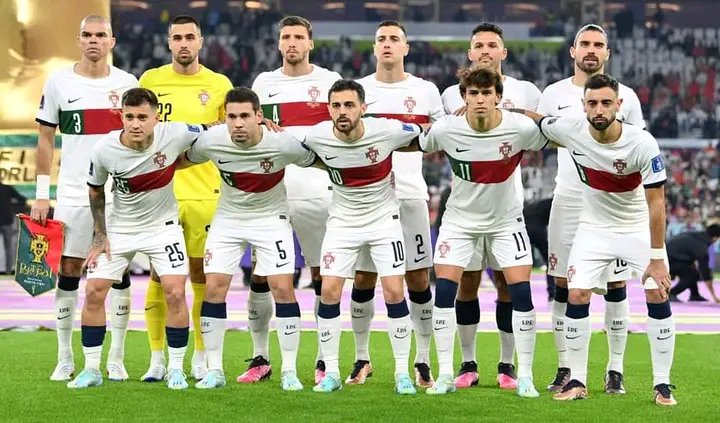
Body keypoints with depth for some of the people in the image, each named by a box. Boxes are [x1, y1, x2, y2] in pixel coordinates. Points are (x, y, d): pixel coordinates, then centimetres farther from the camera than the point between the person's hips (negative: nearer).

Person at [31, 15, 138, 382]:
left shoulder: (128, 84, 4)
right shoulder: (58, 82, 2)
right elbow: (45, 140, 5)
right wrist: (42, 196, 0)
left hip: (120, 195, 1)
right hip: (73, 195, 0)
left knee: (119, 273, 1)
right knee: (68, 272, 2)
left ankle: (116, 359, 7)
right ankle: (64, 359, 10)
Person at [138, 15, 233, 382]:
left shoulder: (220, 85, 6)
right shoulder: (150, 80, 7)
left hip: (205, 193, 0)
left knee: (202, 275, 2)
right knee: (159, 275, 0)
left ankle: (201, 359, 12)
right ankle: (157, 359, 7)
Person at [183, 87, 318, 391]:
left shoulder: (283, 143, -26)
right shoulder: (211, 141, -21)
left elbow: (319, 161, -7)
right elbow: (184, 160, 1)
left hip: (271, 217, -2)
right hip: (228, 216, 2)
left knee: (282, 288, -11)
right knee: (214, 287, -7)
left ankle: (289, 370, 1)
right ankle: (214, 370, 4)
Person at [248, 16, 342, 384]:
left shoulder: (330, 81, 6)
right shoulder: (264, 82, 14)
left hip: (317, 191, -2)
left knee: (322, 275, -1)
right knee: (260, 274, 0)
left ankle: (325, 360, 5)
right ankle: (260, 358, 8)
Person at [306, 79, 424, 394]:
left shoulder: (387, 131, -22)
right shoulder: (317, 137, -17)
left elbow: (425, 136, -3)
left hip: (383, 219, -2)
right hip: (342, 221, 2)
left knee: (394, 292, -9)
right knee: (329, 291, -7)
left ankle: (402, 372, 4)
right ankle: (331, 372, 5)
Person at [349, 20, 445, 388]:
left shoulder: (426, 91, 8)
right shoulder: (358, 89, 7)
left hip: (410, 193, 0)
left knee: (419, 279, -1)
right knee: (363, 279, 3)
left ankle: (423, 361, 8)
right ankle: (362, 358, 16)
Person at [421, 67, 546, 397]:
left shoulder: (522, 128, -22)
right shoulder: (445, 129, -20)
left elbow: (546, 143, 0)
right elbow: (422, 147, 2)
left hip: (506, 219, 0)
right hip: (460, 218, 0)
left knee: (520, 292, -8)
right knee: (444, 289, -9)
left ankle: (525, 376, 3)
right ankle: (445, 375, 1)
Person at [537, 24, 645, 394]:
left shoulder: (625, 97, 4)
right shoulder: (554, 95, 5)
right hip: (569, 199, 1)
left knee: (616, 285, 0)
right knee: (563, 285, 1)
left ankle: (615, 369, 8)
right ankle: (564, 368, 10)